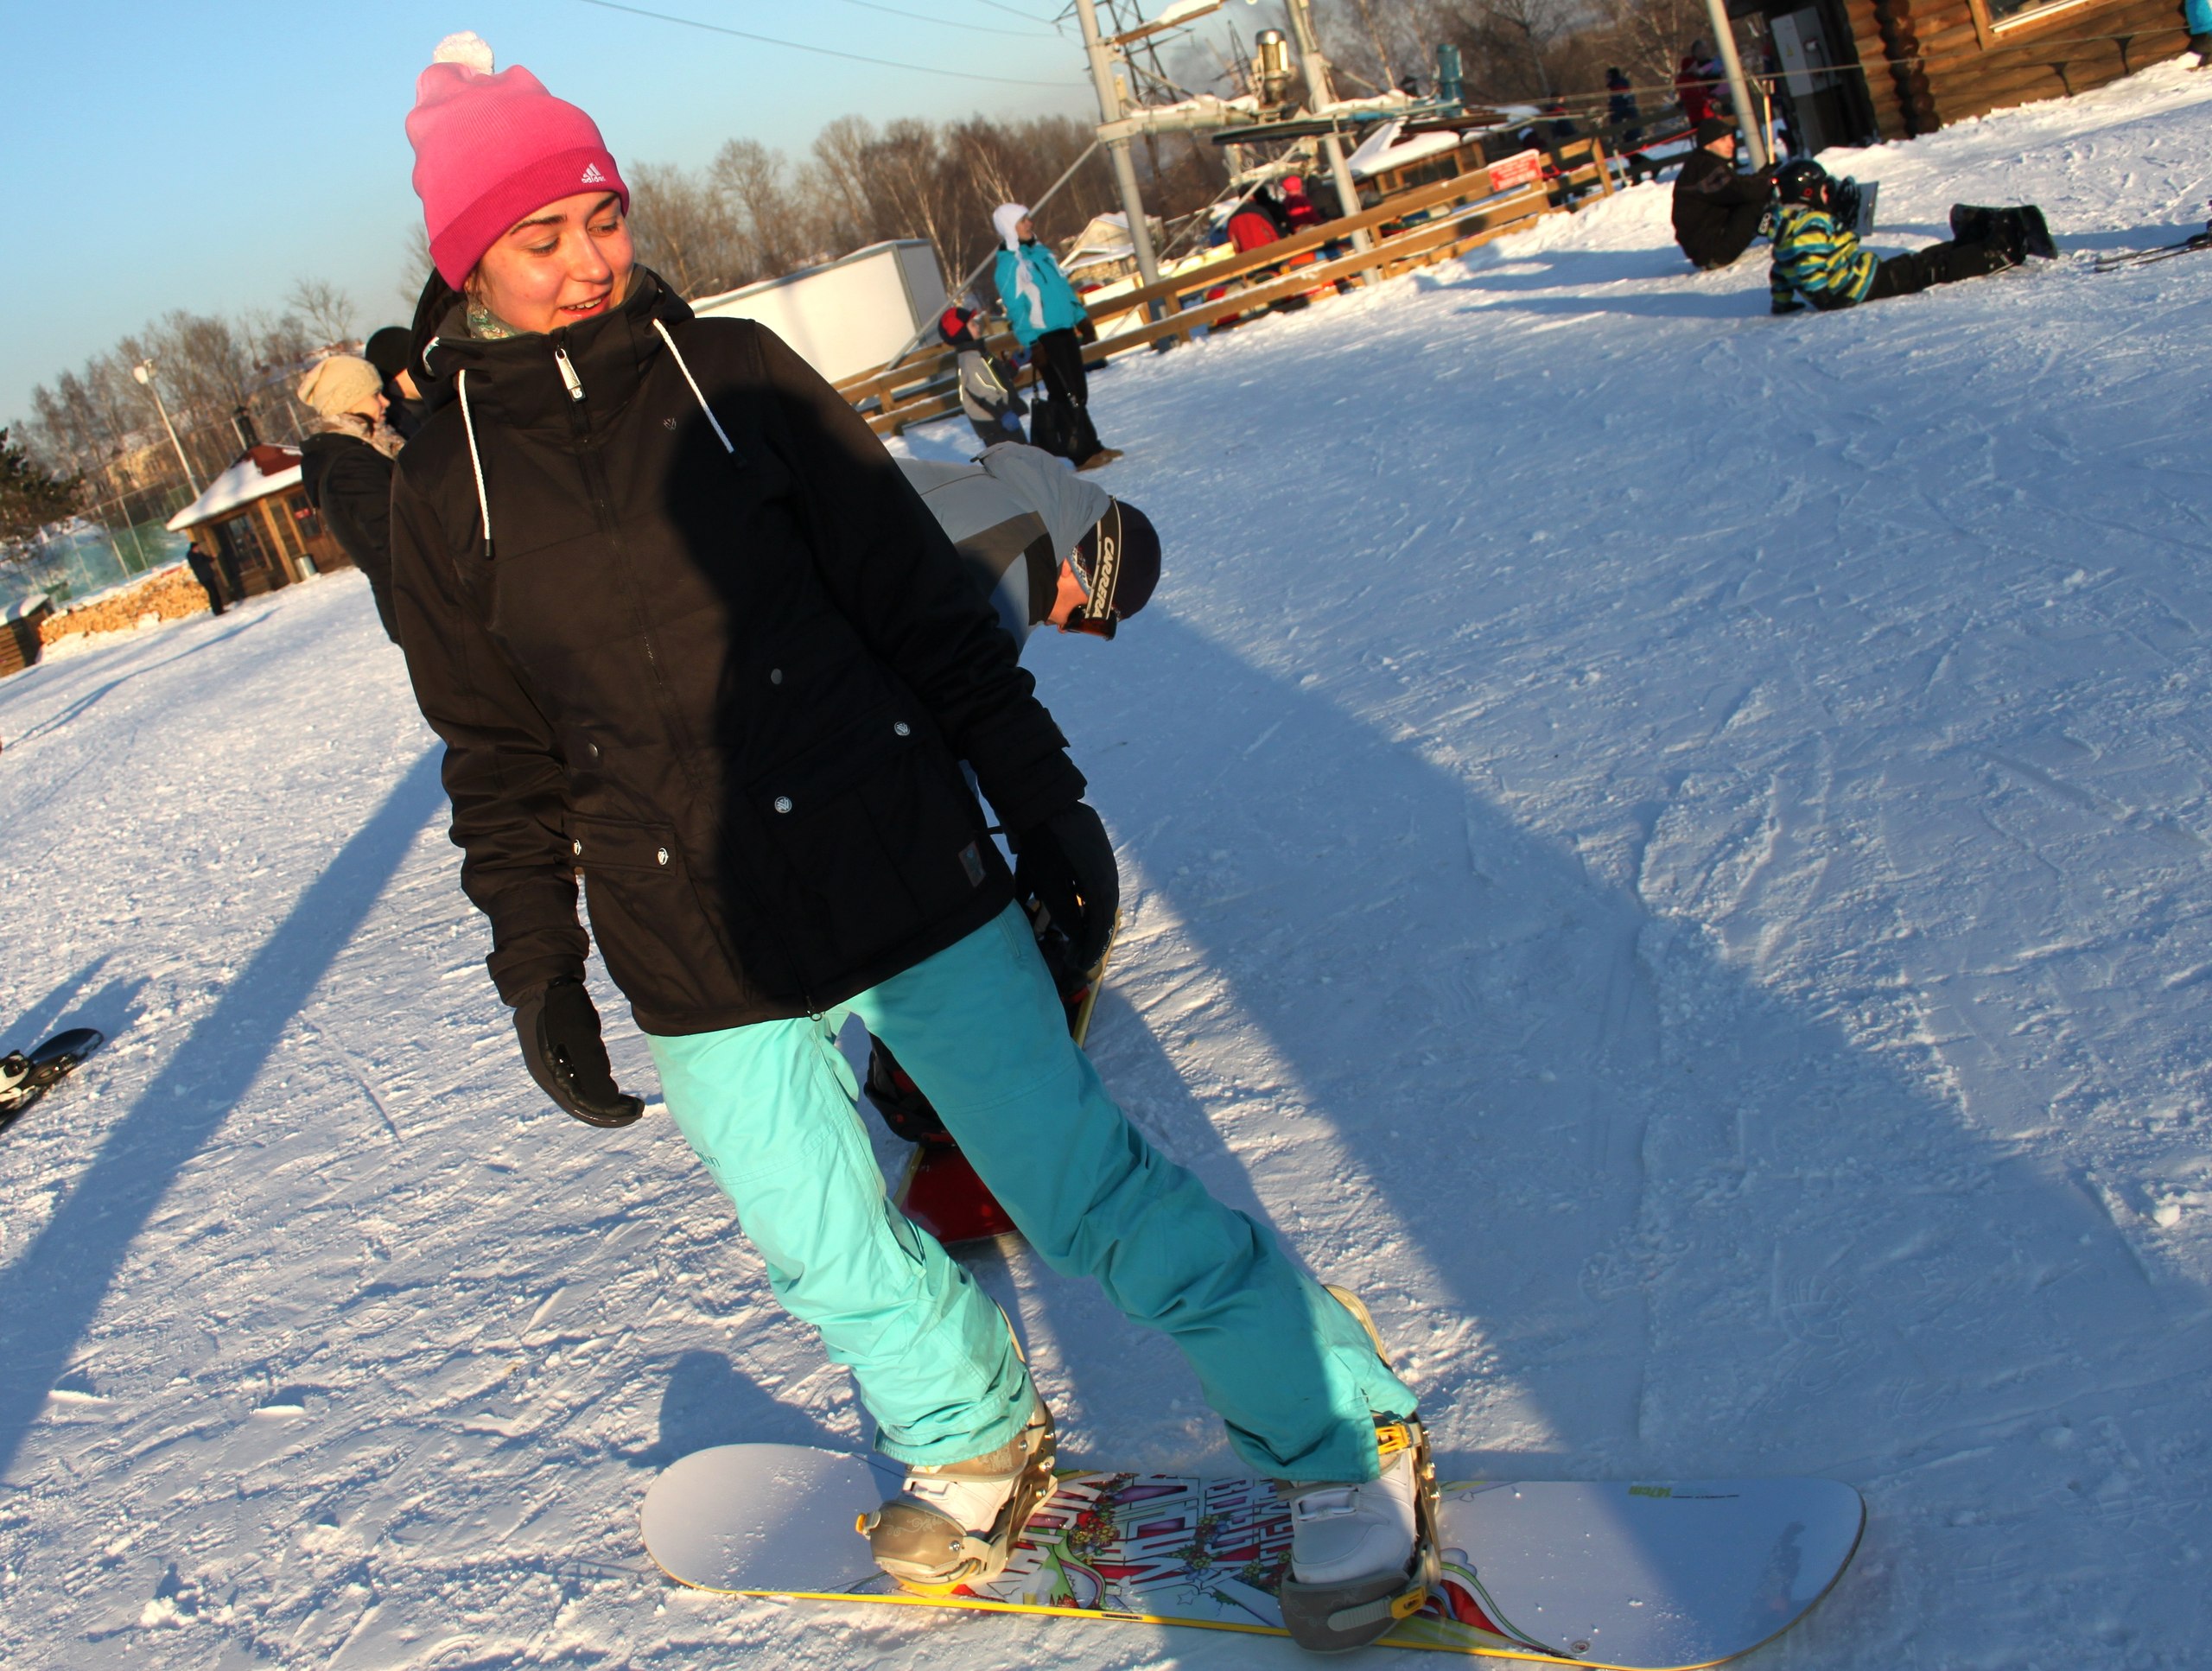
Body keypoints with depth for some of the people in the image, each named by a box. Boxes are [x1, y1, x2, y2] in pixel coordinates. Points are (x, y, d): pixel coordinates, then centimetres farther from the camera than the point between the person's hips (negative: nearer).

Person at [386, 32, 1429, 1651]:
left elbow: (924, 603, -1)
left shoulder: (733, 375, -4)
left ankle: (1349, 1440, 17)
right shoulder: (449, 483, 2)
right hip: (699, 962, 3)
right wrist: (538, 970, 10)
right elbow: (502, 765, 9)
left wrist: (1043, 802, -1)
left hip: (907, 879, -3)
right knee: (829, 1251, 16)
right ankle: (976, 1441, 44)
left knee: (1084, 1188, -1)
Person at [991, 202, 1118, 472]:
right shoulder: (1008, 265, -12)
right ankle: (1084, 453, -4)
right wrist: (1032, 343, -20)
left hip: (1065, 331, 8)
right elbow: (1015, 308, -15)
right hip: (1043, 338, -8)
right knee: (1069, 397, -8)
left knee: (1078, 393, 11)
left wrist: (1081, 316, 20)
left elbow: (1064, 287, 22)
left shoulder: (1040, 252, 14)